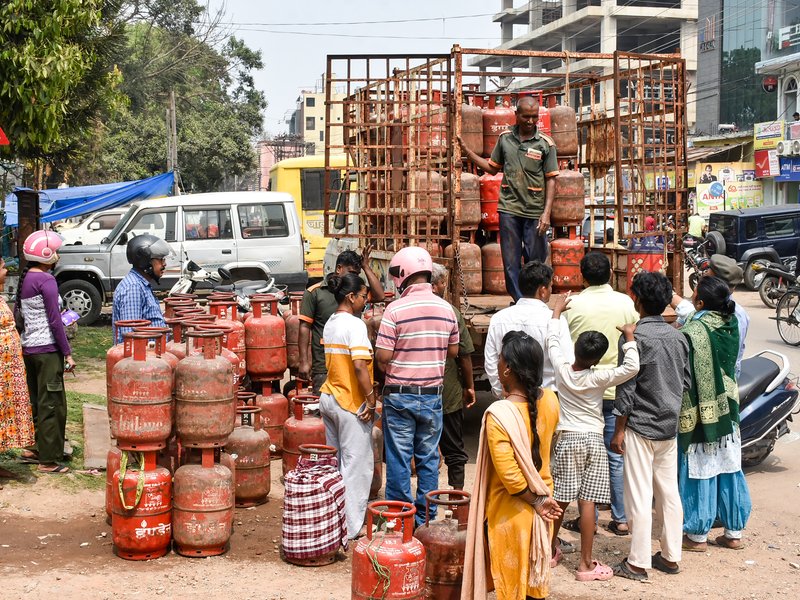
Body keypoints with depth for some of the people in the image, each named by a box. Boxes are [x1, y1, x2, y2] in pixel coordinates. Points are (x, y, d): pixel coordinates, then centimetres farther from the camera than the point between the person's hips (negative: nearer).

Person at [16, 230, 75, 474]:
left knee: (35, 401, 17)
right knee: (52, 404, -2)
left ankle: (32, 448, 25)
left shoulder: (24, 279, 11)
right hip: (47, 349, -8)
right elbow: (55, 321, -16)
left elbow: (20, 315, 15)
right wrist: (67, 353, -13)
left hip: (28, 348, 8)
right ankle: (49, 460, 2)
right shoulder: (46, 280, -14)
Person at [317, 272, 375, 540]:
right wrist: (370, 399, -17)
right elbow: (360, 366, -24)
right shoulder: (355, 324, -17)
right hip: (351, 403, -9)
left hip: (329, 397, 9)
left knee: (336, 462, 16)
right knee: (356, 465, 0)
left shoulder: (330, 323, 10)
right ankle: (352, 528, 6)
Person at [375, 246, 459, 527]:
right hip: (433, 395, 4)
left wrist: (389, 374, 5)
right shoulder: (446, 309, 1)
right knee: (429, 459, 12)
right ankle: (426, 518, 19)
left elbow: (383, 356, -15)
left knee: (399, 460, 5)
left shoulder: (395, 309, -15)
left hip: (400, 395, -4)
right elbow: (453, 351, 10)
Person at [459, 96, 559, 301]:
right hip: (509, 209, 2)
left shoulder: (545, 144, -2)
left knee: (536, 261, 3)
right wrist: (467, 151, 12)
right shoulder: (505, 138, 8)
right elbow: (492, 168, 19)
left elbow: (551, 180, -1)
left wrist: (546, 213, -9)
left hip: (535, 212, -2)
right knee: (511, 261, 3)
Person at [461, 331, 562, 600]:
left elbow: (509, 475, -26)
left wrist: (535, 501, -13)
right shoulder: (550, 401, -8)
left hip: (511, 511, -5)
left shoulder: (498, 413, -26)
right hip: (543, 502, 5)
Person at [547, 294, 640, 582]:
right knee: (587, 502, -4)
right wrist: (629, 337, -11)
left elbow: (552, 340, 12)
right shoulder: (598, 378, -13)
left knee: (560, 499, 12)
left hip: (567, 440, 3)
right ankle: (586, 564, 0)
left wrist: (557, 310, 25)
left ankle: (550, 549, 27)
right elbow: (631, 367, -23)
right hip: (594, 441, -3)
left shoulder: (562, 369, -5)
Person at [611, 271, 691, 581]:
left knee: (639, 496, -1)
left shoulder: (634, 337, -15)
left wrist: (618, 430, -8)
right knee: (669, 492, 13)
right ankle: (670, 556, 21)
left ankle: (638, 563, 5)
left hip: (640, 426, -6)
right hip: (670, 427, 6)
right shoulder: (678, 336, 4)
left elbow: (626, 388, -14)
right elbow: (686, 381, 10)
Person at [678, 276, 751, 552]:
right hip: (727, 411, 6)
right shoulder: (731, 324, 0)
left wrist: (682, 416, -11)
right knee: (729, 470, 13)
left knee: (699, 472, 4)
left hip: (699, 413, -6)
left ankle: (697, 535, 14)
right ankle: (734, 532, 22)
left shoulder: (691, 333, -21)